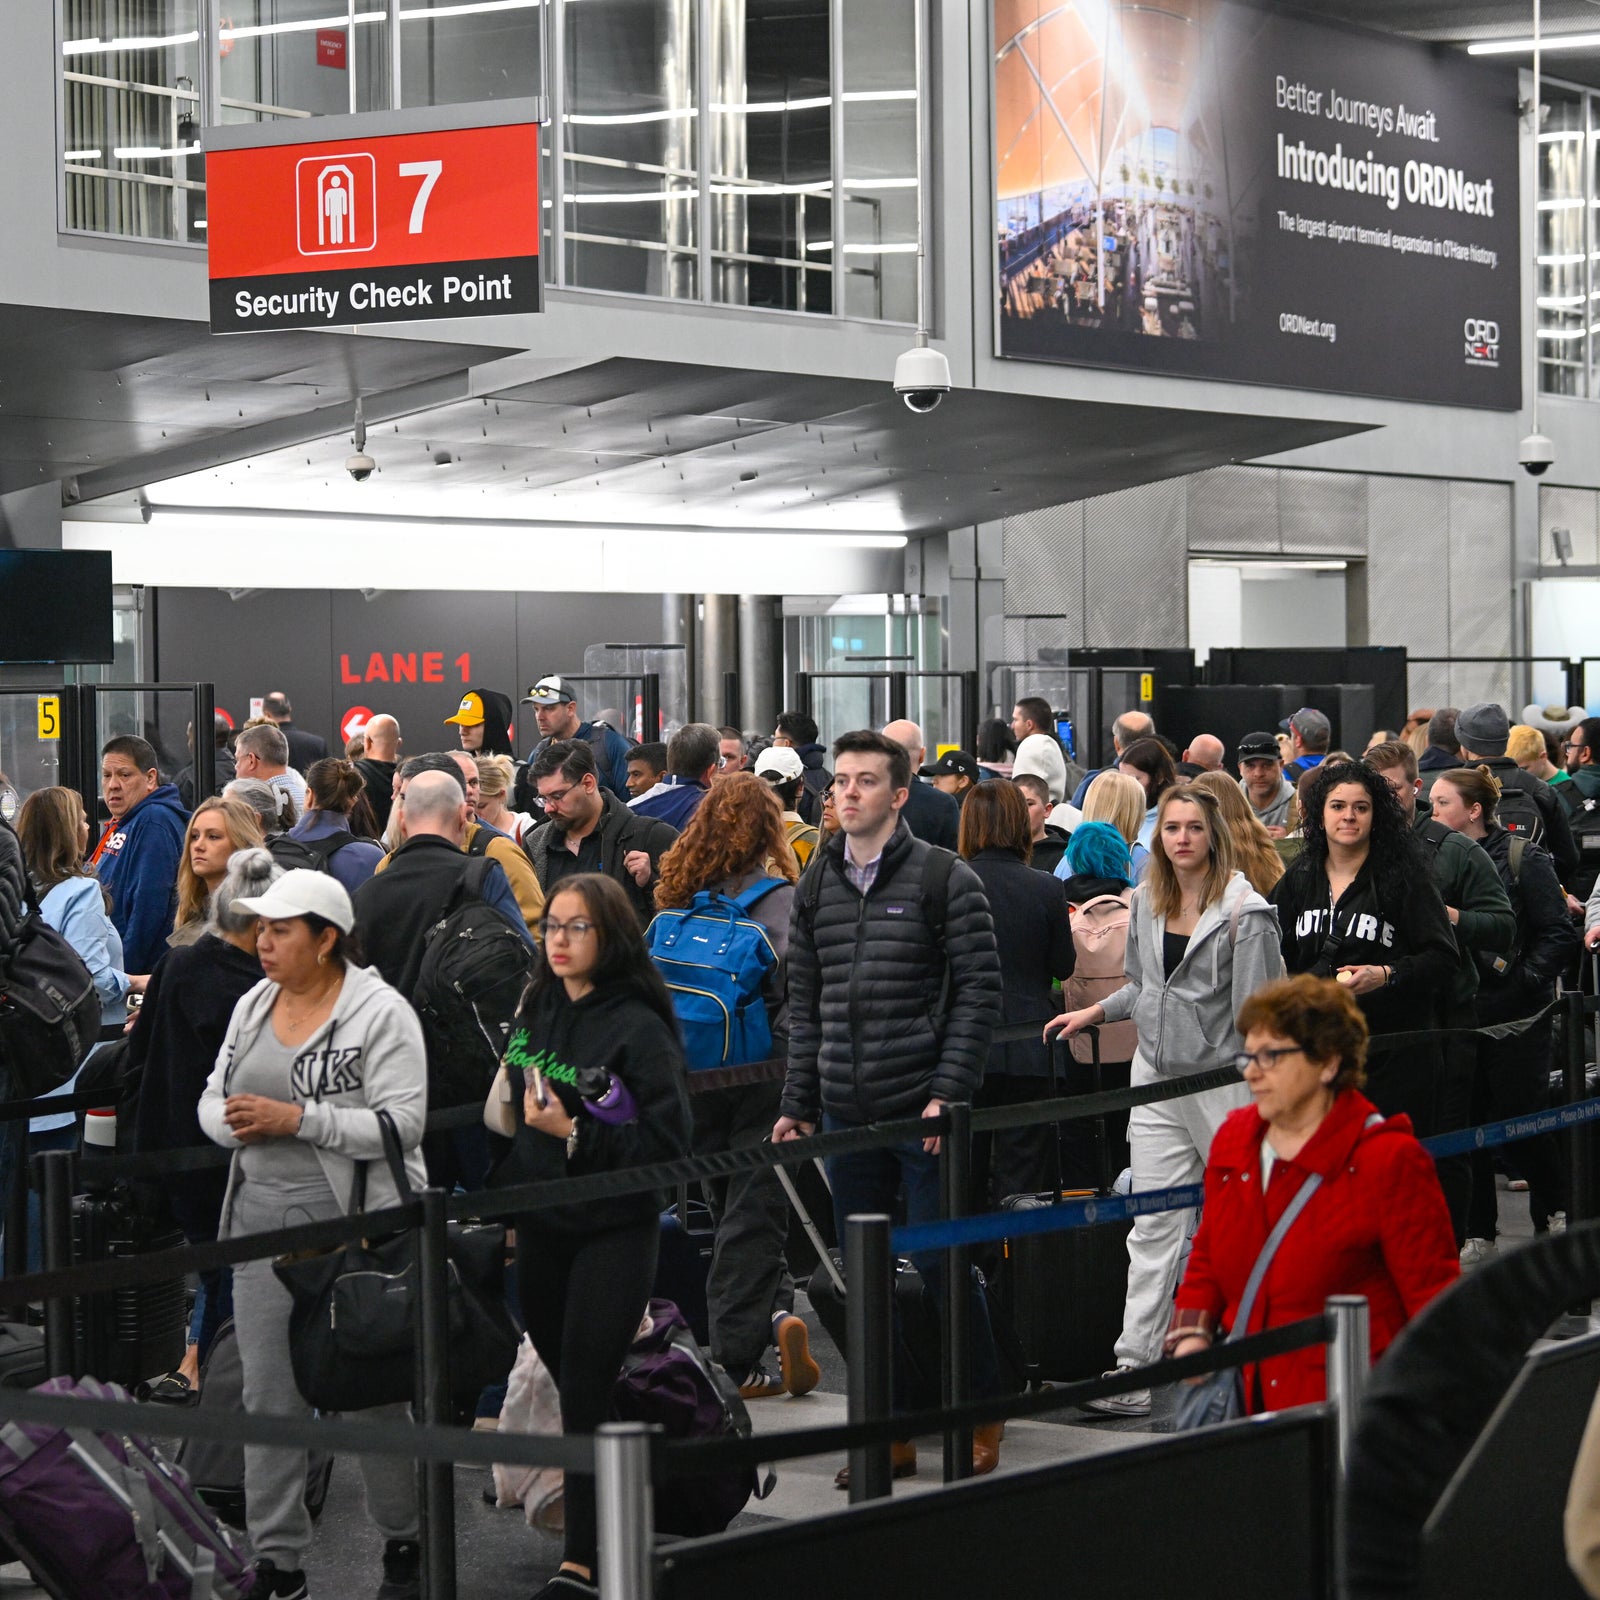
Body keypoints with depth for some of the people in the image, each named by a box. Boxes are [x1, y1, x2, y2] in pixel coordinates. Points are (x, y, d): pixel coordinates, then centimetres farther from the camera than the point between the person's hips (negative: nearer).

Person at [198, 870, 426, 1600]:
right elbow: (213, 1097, 16)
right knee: (268, 1395, 6)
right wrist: (234, 1121, -8)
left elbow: (402, 1122, -17)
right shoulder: (253, 1006, 11)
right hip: (261, 1218, 6)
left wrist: (295, 1118, -21)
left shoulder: (381, 1012, -10)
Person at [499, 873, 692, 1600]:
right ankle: (604, 1531, 26)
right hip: (542, 1225, 7)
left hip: (614, 1231, -6)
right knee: (563, 1375, 11)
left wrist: (576, 1134, -21)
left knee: (587, 1390, -9)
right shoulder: (533, 1012, 7)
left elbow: (669, 1144, -16)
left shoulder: (639, 1029, -13)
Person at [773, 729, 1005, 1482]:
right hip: (846, 1111, 5)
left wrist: (950, 1091, -15)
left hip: (923, 1110, -5)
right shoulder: (817, 885, 11)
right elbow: (805, 1002, 15)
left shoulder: (945, 879, -5)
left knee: (942, 1264, -3)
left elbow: (980, 990, -8)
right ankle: (892, 1431, 17)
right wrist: (798, 1103, 11)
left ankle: (981, 1421, 13)